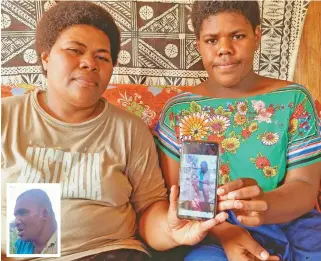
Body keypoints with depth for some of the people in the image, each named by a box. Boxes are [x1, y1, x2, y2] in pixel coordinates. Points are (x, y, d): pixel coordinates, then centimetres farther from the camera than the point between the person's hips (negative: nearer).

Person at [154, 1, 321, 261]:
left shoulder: (294, 99, 3)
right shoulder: (178, 110, 2)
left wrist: (261, 206, -25)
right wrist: (223, 230, -19)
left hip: (293, 223, 2)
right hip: (212, 232, -1)